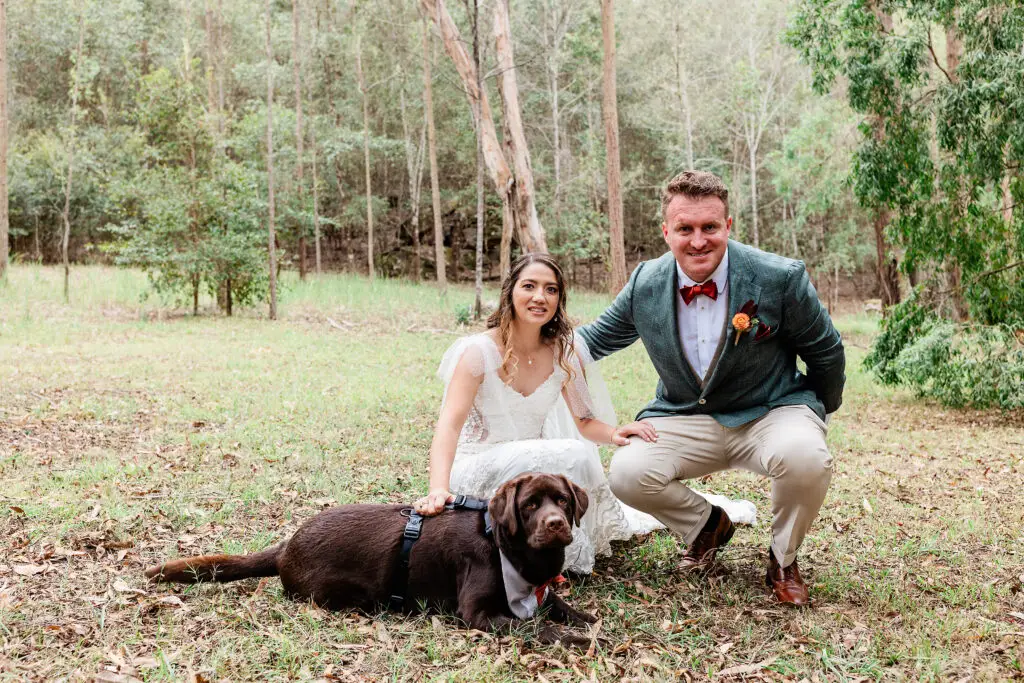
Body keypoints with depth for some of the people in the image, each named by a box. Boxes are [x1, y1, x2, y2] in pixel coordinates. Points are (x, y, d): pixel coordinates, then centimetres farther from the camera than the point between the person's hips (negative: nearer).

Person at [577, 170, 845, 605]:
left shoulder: (780, 278, -16)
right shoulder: (645, 284, -6)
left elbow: (826, 352, 0)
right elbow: (595, 339, 12)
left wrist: (822, 409, 14)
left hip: (770, 413, -2)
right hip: (686, 419, 3)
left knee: (805, 456, -36)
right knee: (626, 474, -23)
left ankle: (783, 560, -2)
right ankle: (706, 524, 12)